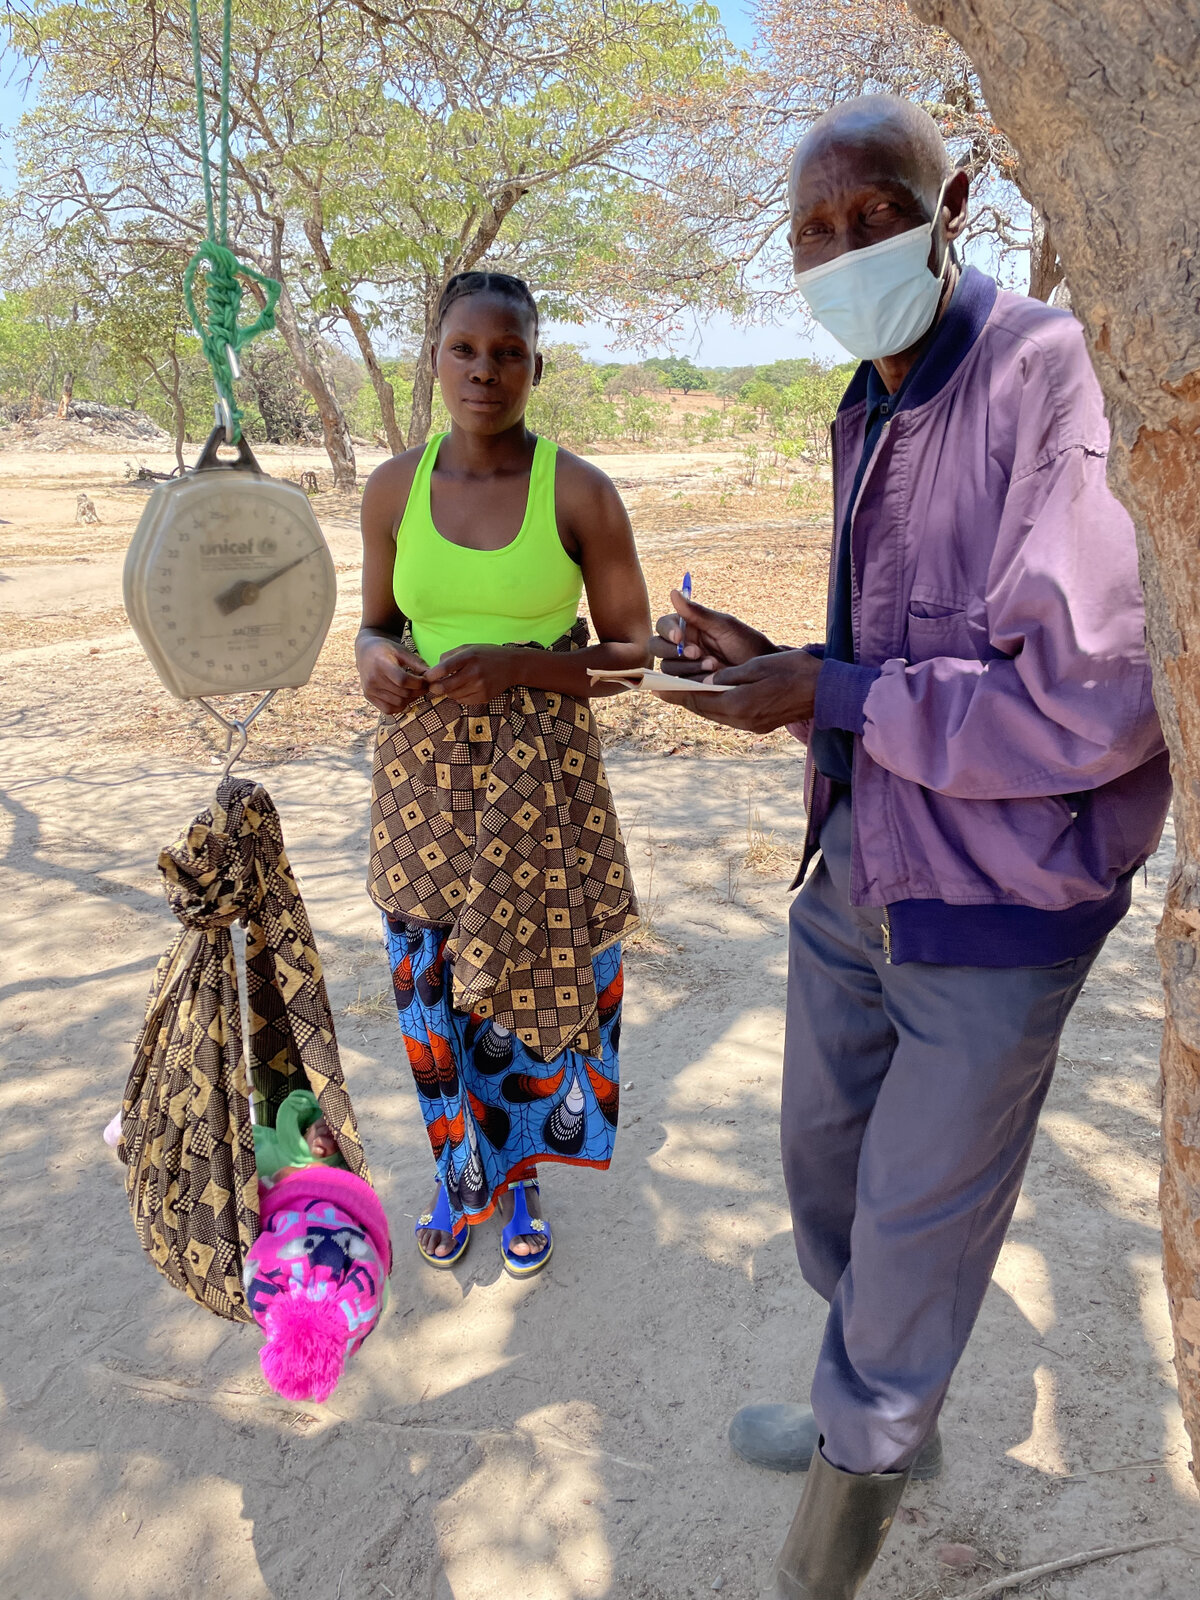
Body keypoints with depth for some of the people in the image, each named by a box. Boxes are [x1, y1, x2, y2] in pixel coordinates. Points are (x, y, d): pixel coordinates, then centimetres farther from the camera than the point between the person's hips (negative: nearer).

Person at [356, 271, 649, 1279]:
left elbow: (633, 651, -5)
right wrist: (376, 660, -13)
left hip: (541, 779, -2)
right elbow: (377, 624, 12)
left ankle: (522, 1178, 35)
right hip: (423, 770, 3)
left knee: (529, 979, 8)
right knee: (433, 986, 11)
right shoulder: (394, 487, 1)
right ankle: (462, 1171, 37)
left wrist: (515, 666, -20)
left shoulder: (581, 493, -8)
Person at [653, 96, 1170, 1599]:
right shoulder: (864, 419, 8)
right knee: (824, 1167, 24)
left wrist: (833, 698, -20)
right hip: (853, 874, 9)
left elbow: (1094, 702, -27)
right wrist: (767, 662, 1)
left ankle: (862, 1453, 39)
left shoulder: (1054, 377, -19)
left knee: (913, 1240, 9)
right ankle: (878, 1421, 52)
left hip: (987, 912, -8)